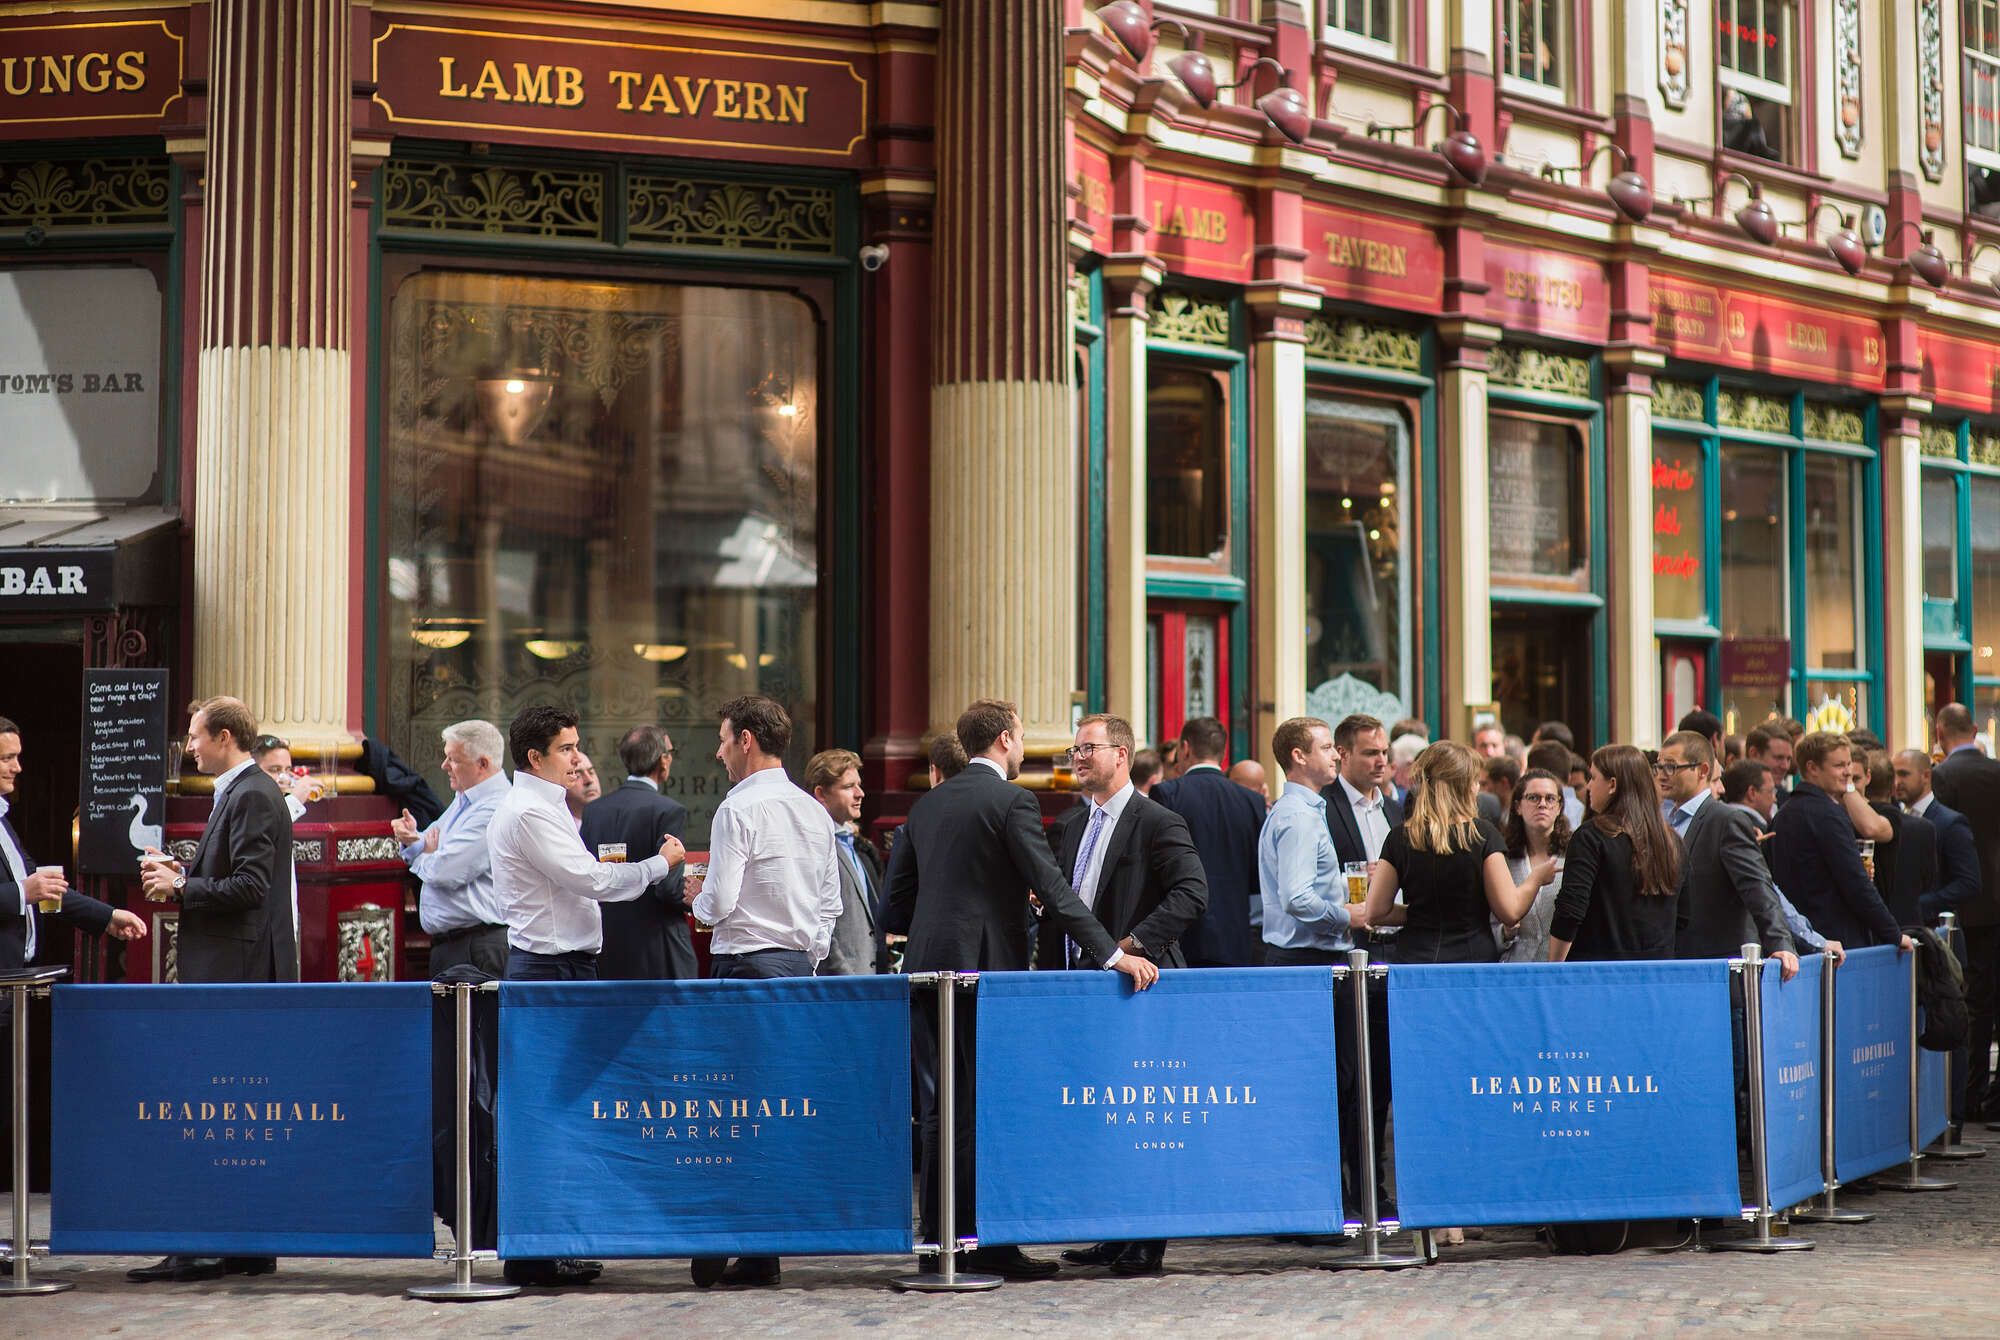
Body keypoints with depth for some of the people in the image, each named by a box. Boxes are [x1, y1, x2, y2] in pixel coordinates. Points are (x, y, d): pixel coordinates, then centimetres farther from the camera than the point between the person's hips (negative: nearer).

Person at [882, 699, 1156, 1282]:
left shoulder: (927, 805, 14)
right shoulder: (1011, 802, -6)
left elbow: (895, 906, 15)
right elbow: (1053, 889, -14)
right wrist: (1112, 953, -15)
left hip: (928, 968, 7)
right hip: (984, 969, -7)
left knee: (943, 1108, 10)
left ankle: (937, 1242, 12)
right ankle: (990, 1243, 0)